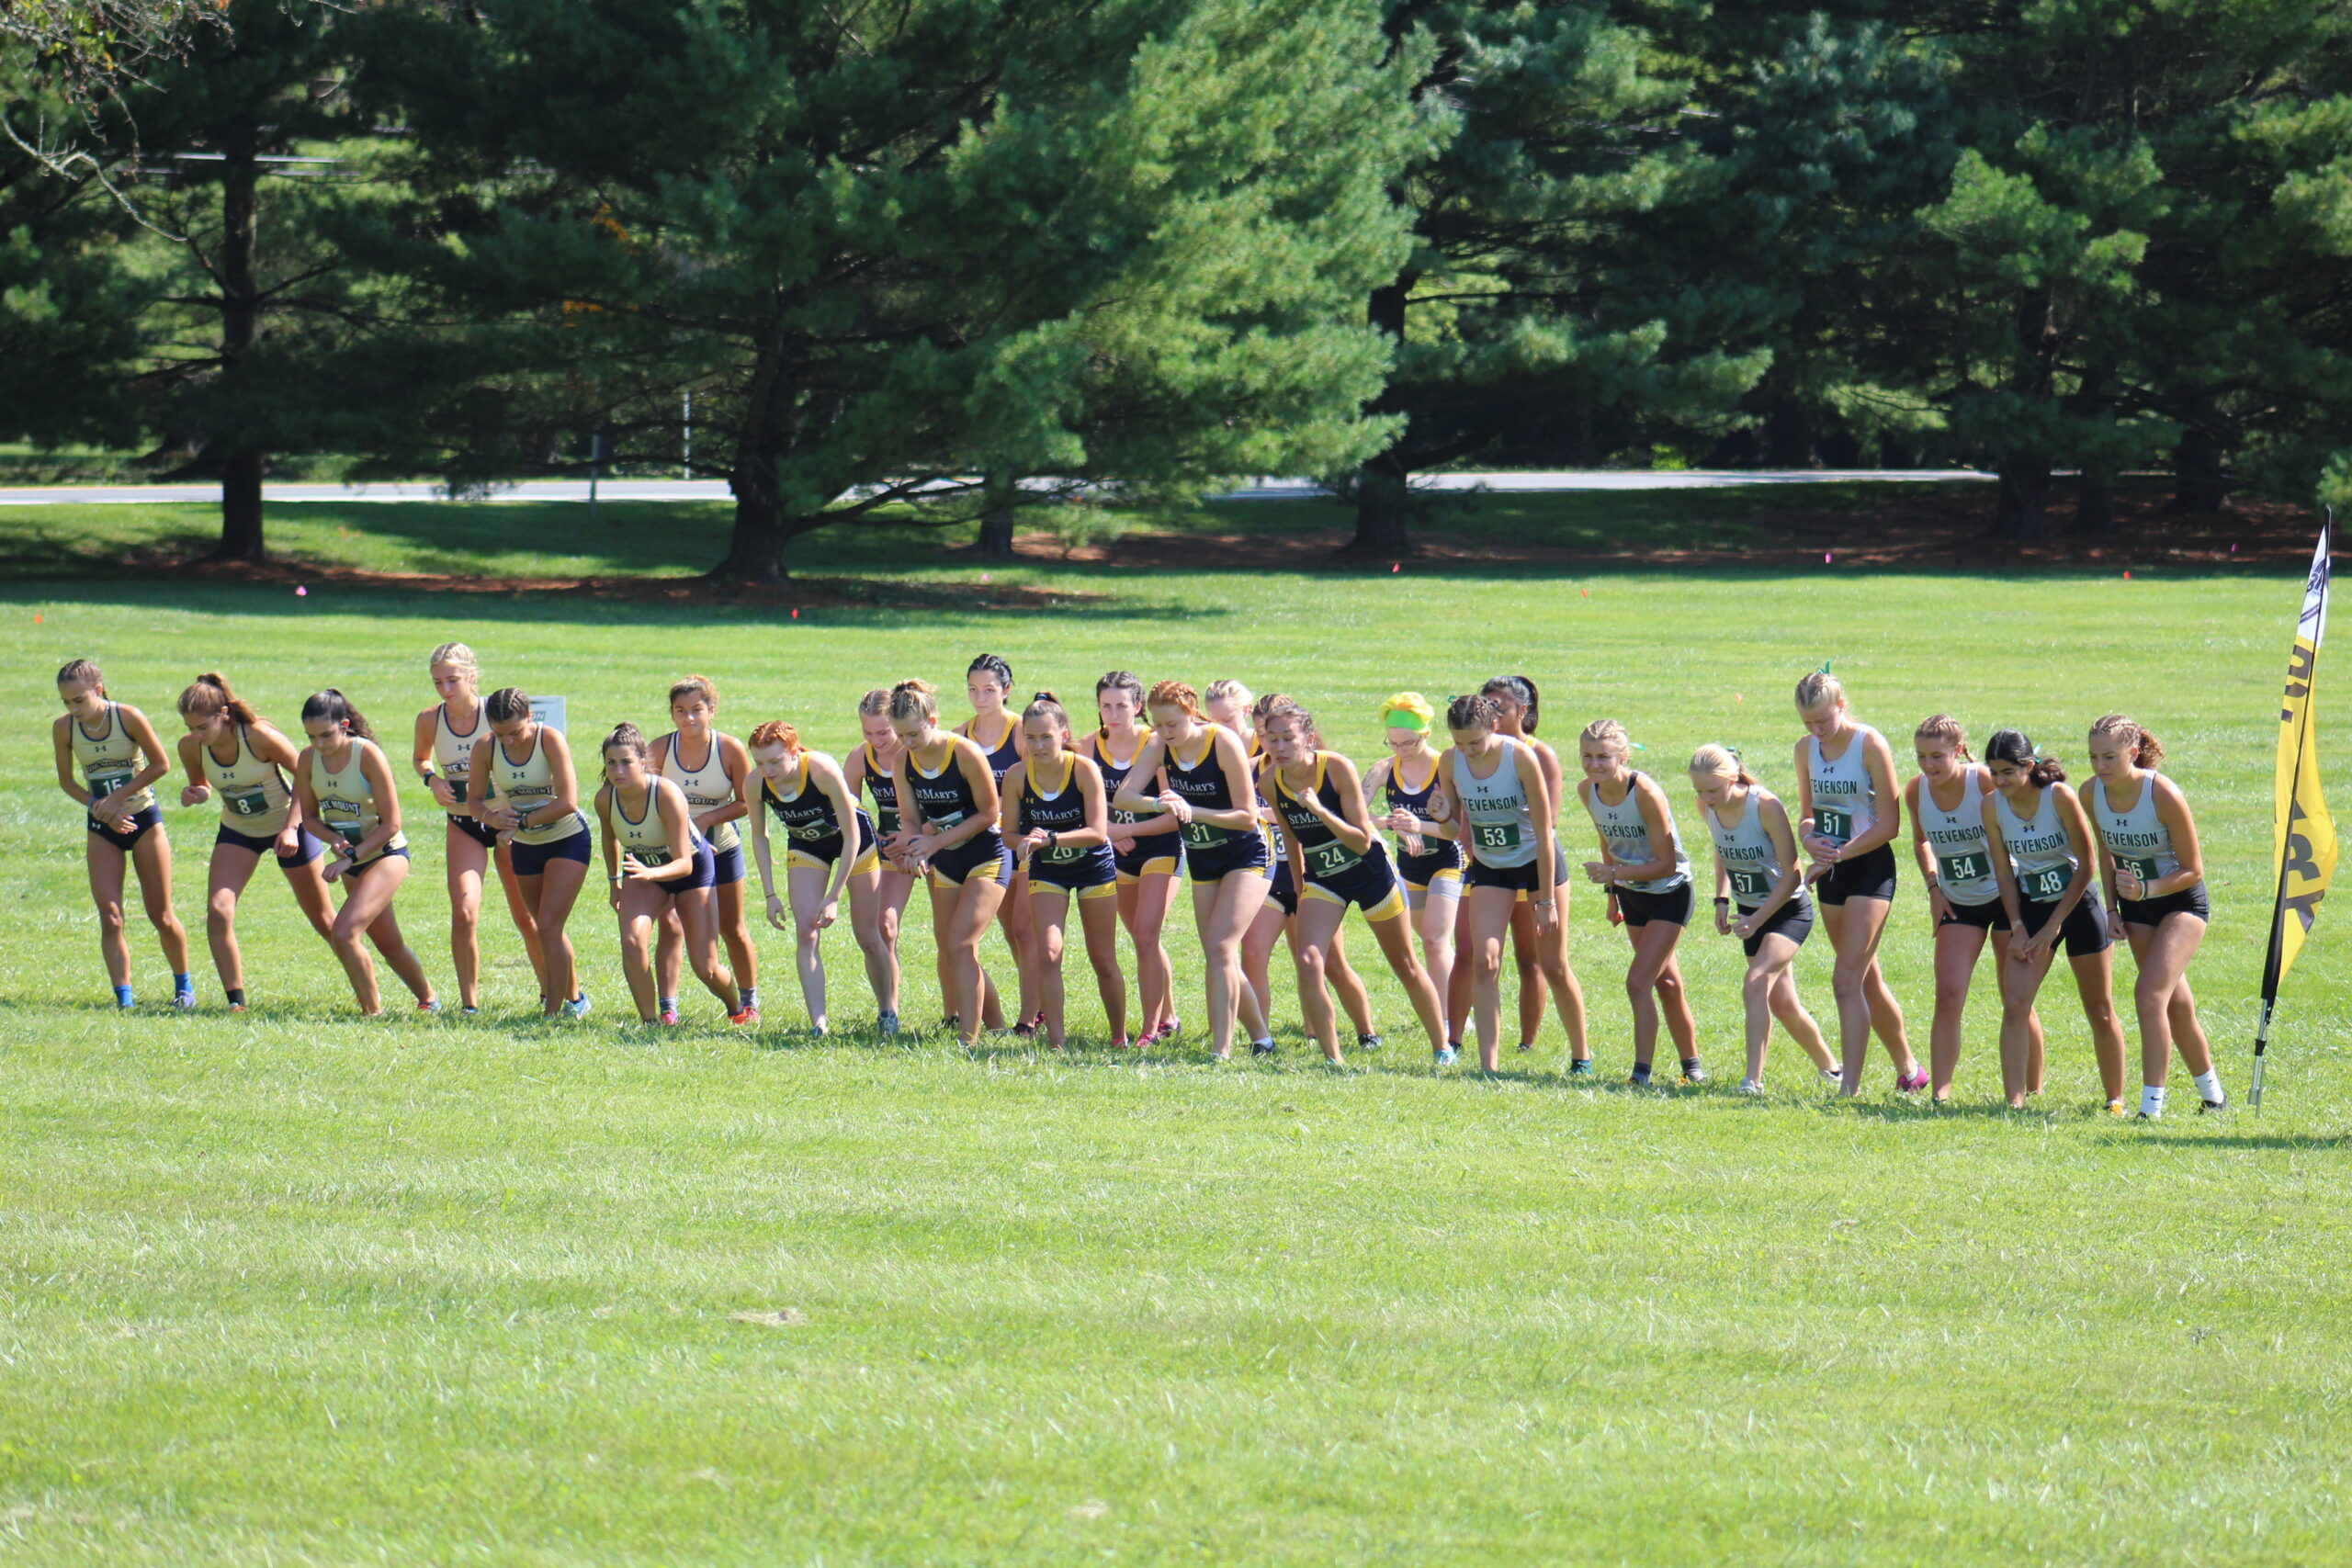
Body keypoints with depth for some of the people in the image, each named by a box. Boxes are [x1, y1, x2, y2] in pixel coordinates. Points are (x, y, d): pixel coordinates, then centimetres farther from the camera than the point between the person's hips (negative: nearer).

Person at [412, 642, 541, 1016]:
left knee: (527, 917, 6)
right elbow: (419, 758, 15)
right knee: (463, 912, -14)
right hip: (461, 826, 2)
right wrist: (432, 779, -7)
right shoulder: (429, 721, -6)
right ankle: (469, 1003, -4)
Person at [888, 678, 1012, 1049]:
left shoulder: (965, 753, -23)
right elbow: (912, 818, 3)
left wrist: (937, 840, -20)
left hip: (987, 856, -7)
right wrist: (916, 846, -20)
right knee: (946, 946, 11)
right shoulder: (902, 762, -6)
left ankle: (969, 1039, -15)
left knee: (961, 945, -16)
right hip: (945, 861, 7)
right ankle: (952, 1021, 28)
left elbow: (988, 814, -16)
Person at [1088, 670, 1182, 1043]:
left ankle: (1151, 1027, -11)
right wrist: (1109, 831, -19)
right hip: (1119, 854, 5)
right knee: (1145, 941, 15)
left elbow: (1174, 815, -19)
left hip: (1161, 848, -5)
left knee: (1145, 935, -16)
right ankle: (1168, 1018, 31)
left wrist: (1127, 830, -23)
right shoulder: (1091, 746, -5)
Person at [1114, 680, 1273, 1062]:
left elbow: (1247, 816, -22)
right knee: (1221, 959, 10)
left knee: (1219, 947, -19)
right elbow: (1123, 796, -18)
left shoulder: (1224, 743, -22)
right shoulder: (1159, 746, -7)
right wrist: (1159, 804, -38)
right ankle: (1261, 1037, 27)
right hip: (1202, 858, 7)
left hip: (1246, 855, -7)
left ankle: (1221, 1051, -21)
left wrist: (1191, 810, -31)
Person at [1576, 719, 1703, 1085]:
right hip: (1632, 894, 7)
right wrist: (1611, 888, 14)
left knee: (1638, 981, -15)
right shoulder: (1587, 790, -9)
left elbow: (1667, 863, -26)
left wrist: (1615, 873, -35)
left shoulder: (1645, 793, -29)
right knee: (1665, 983, 17)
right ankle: (1692, 1065, 30)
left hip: (1669, 893, -7)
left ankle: (1642, 1072, -10)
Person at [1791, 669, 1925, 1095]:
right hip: (1831, 871, 7)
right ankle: (1908, 1069, 30)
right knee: (1867, 980, 15)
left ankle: (1850, 1087, -17)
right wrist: (1809, 838, -8)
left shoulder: (1870, 746, -13)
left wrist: (1840, 853, -19)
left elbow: (1889, 824, -14)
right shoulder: (1807, 750, 6)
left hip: (1870, 868, -7)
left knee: (1847, 980, -15)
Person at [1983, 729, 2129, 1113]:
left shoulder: (2060, 797, -21)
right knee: (2014, 1005, -13)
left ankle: (2116, 1099, 20)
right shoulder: (1992, 806, -10)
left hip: (2079, 903, -3)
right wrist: (2017, 925, -7)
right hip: (2031, 907, 3)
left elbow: (2087, 863, -15)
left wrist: (2054, 925, -15)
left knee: (2100, 1010, 5)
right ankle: (2016, 1100, -12)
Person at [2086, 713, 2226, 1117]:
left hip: (2182, 902, -6)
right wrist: (2113, 907, 5)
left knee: (2149, 993, -21)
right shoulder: (2092, 794, -11)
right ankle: (2211, 1093, 31)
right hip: (2136, 905, 6)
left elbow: (2193, 870, -19)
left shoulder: (2163, 795, -27)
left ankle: (2152, 1106, -18)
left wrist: (2146, 889, -32)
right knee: (2174, 1002, 14)